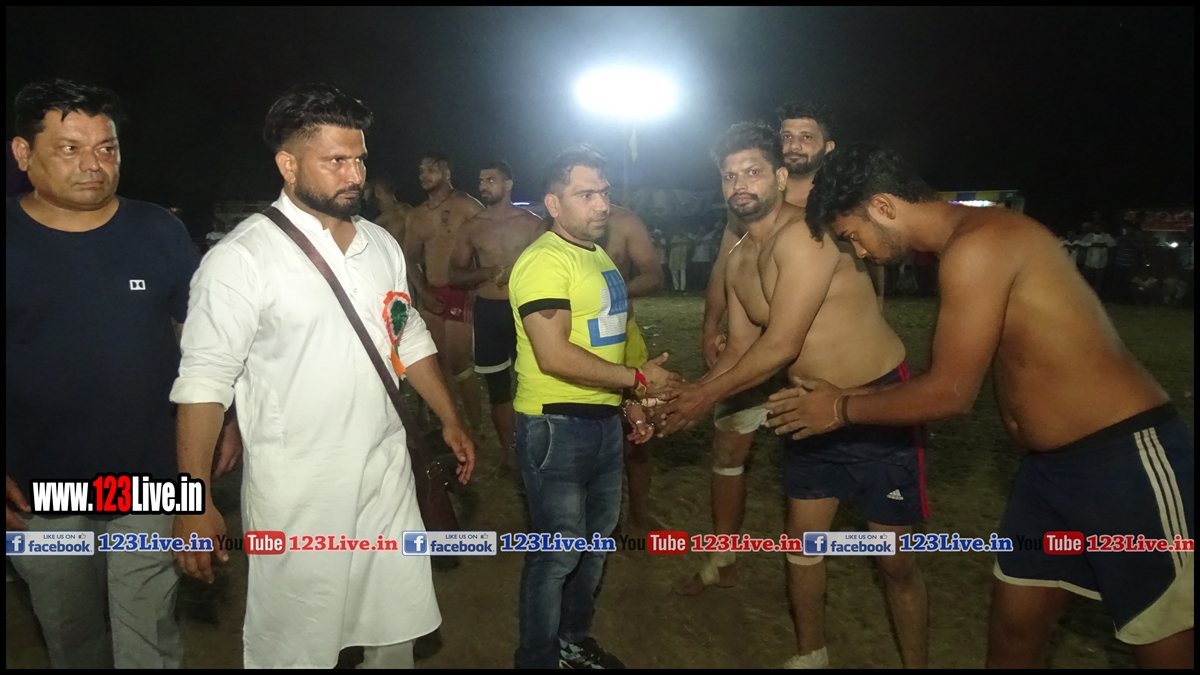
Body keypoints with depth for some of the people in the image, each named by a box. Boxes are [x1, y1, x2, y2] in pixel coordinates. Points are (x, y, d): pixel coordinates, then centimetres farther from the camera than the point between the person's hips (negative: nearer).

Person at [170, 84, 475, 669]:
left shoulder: (381, 244, 6)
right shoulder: (242, 257, -14)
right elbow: (205, 381, -15)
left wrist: (449, 420, 16)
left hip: (387, 471, 6)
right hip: (297, 492, -6)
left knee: (399, 629, 18)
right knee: (298, 646, 9)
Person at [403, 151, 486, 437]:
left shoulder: (466, 206, -5)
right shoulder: (416, 215, 13)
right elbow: (411, 258, 15)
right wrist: (423, 292, 1)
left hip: (460, 293, -6)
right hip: (430, 295, 6)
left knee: (458, 361, -8)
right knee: (441, 361, 9)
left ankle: (474, 424, 6)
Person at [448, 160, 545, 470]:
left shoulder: (533, 224, 2)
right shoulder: (471, 228, 7)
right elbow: (455, 276, 5)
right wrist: (488, 272, -13)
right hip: (488, 311, 2)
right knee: (497, 387, 8)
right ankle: (507, 450, 20)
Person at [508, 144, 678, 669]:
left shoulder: (599, 256, 13)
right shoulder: (545, 261, -17)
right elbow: (555, 356, -25)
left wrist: (630, 403, 15)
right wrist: (638, 380, -17)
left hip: (603, 419, 9)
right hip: (555, 427, -9)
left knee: (596, 538, 20)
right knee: (558, 551, 2)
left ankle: (574, 640, 40)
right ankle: (538, 659, 23)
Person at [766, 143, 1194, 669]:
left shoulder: (976, 245, -19)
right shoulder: (968, 245, 9)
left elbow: (951, 393, -18)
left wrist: (843, 410, -6)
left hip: (1125, 459, -9)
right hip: (1050, 466, 9)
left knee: (1168, 650, 6)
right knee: (1011, 632, 14)